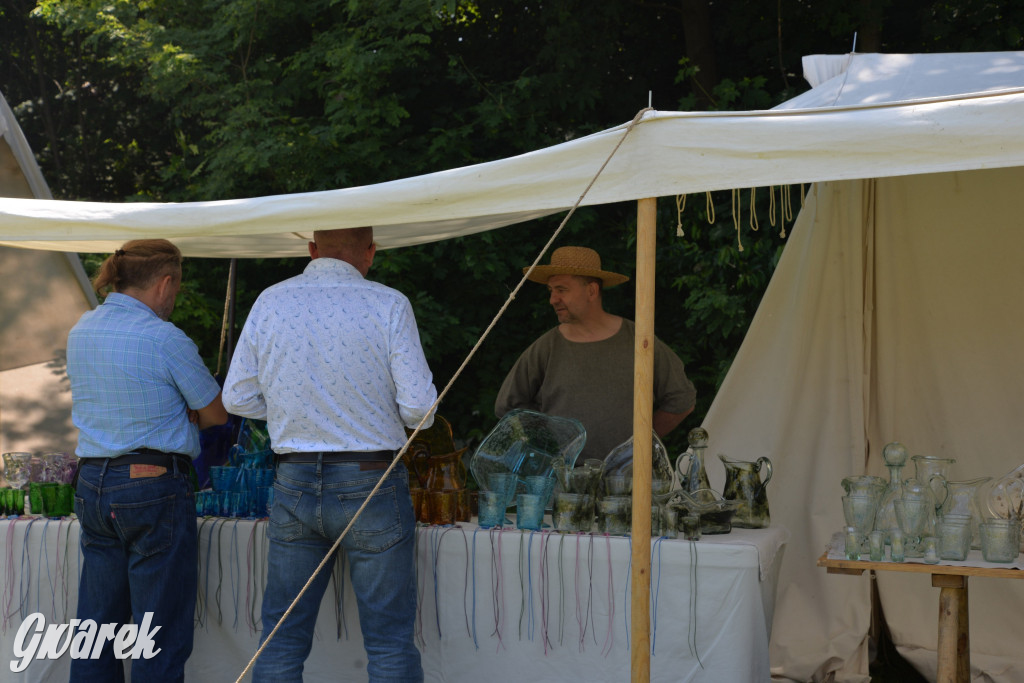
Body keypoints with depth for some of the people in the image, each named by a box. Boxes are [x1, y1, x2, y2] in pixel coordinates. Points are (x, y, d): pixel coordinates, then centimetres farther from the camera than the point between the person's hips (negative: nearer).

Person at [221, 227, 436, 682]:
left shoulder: (270, 303, 2)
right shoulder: (388, 305, -8)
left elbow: (237, 398, 6)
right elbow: (418, 407, -10)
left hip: (293, 483, 3)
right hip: (370, 485, -3)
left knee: (281, 640, 13)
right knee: (390, 643, 5)